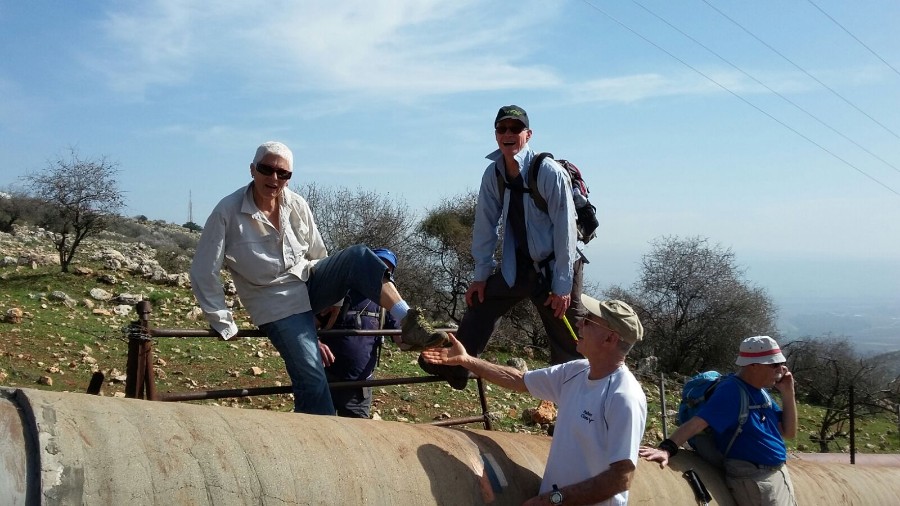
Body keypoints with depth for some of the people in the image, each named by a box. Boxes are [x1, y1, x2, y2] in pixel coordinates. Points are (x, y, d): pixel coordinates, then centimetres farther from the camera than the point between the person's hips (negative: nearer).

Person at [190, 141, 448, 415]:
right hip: (277, 304, -4)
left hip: (310, 283, 4)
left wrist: (334, 295, 18)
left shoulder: (296, 204, -2)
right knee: (312, 381, -17)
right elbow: (204, 273, -13)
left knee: (358, 256, -23)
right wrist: (224, 325, -11)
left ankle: (408, 322, -31)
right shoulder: (228, 212, -16)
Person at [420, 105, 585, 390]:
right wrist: (481, 275, 1)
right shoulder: (493, 174, -2)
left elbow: (565, 229, -18)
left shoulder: (550, 172, -18)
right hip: (517, 267, 6)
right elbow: (486, 225, 3)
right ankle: (453, 368, 11)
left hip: (555, 267, -5)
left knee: (567, 344, -1)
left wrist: (562, 285, -19)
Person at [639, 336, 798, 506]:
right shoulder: (731, 392, -19)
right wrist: (666, 449, -43)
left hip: (780, 473, 9)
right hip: (755, 480, -8)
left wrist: (787, 392, -1)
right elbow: (697, 423, -29)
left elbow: (788, 432, 10)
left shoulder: (761, 392, 8)